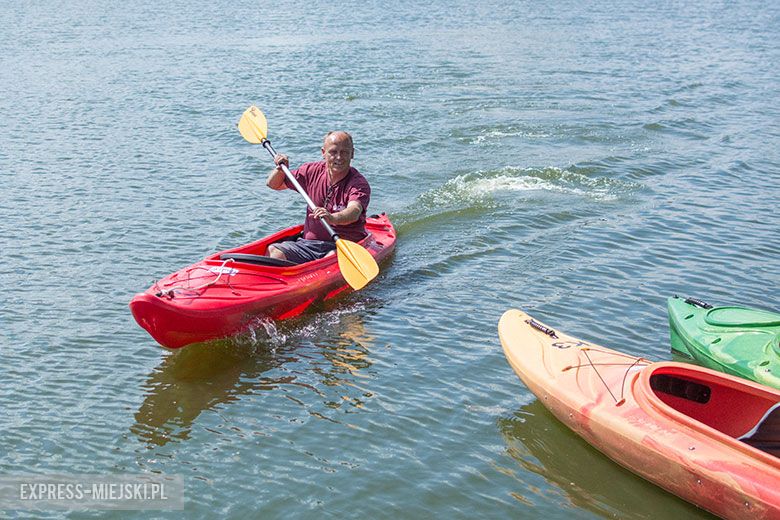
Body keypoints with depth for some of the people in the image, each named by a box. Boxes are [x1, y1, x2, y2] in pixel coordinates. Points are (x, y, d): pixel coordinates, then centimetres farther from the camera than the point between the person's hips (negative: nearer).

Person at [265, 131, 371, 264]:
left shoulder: (359, 183, -11)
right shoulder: (313, 171, 6)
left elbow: (354, 212, -34)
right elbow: (273, 184, 18)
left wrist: (333, 218, -54)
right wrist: (280, 169, -4)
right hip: (309, 243, 5)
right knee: (273, 251, -19)